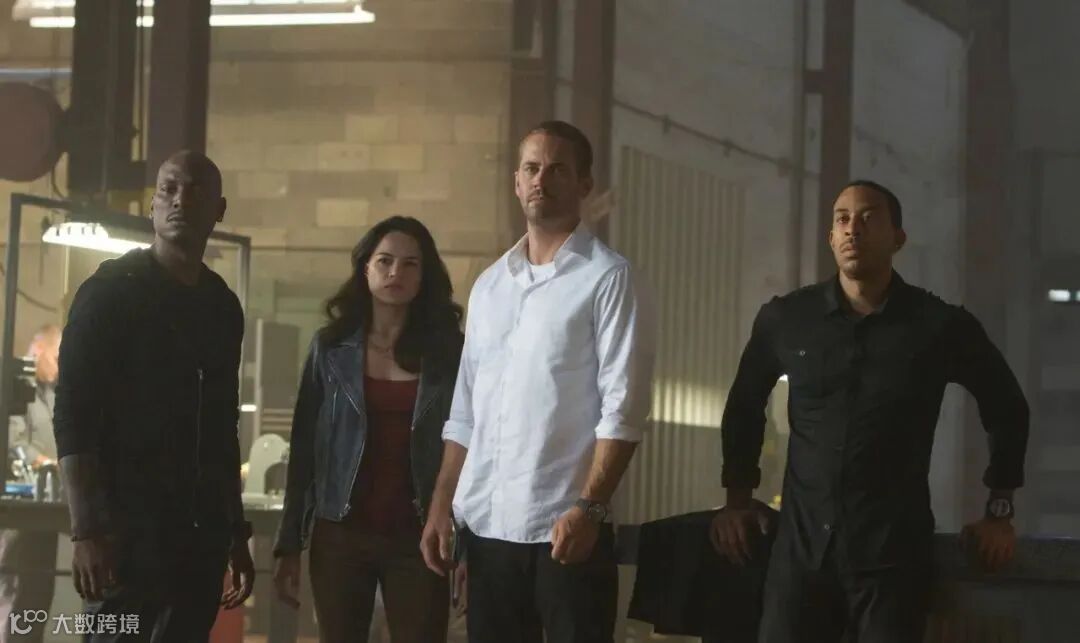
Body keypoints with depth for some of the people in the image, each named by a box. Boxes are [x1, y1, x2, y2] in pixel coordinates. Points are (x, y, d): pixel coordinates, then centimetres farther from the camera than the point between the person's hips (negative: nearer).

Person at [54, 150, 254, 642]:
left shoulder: (223, 306, 15)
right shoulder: (112, 290, -3)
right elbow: (73, 414, -9)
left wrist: (236, 532, 18)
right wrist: (87, 530, -18)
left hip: (203, 529, 6)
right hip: (130, 524, -6)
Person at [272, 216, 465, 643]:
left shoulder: (447, 351, 2)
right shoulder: (332, 348, 5)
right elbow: (303, 448, 5)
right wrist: (289, 544, 0)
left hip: (418, 538, -1)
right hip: (340, 534, 1)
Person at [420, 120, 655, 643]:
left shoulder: (608, 278, -4)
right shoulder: (489, 285, 15)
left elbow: (623, 407, -11)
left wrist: (589, 507, -20)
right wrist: (441, 505, 10)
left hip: (565, 525, -5)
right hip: (487, 524, 6)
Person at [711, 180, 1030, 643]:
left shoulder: (940, 326, -2)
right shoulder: (785, 319, 2)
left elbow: (1006, 407, 13)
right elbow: (745, 405, 19)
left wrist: (999, 511, 12)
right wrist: (738, 498, 16)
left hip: (894, 550, -1)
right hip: (802, 544, 1)